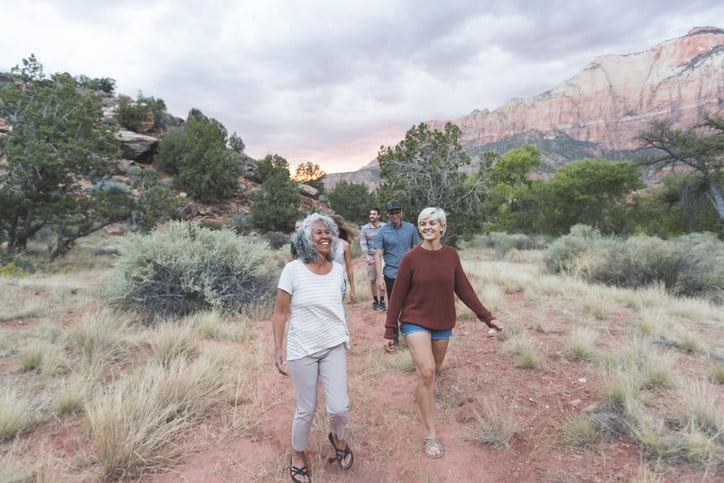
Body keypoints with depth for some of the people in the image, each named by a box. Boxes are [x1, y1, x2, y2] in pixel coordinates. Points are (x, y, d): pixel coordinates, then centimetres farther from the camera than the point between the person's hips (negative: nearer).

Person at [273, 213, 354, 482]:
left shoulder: (338, 270, -2)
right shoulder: (292, 270, -14)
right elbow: (280, 313, -8)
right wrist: (278, 349, -12)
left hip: (334, 347, 3)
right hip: (302, 349, -3)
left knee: (339, 408, 0)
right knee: (306, 410, 9)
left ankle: (338, 438, 36)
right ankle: (298, 456, 38)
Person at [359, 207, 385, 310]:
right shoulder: (364, 228, 2)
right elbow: (363, 243, -2)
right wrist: (367, 257, -13)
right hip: (371, 256, 2)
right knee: (372, 280, 7)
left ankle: (381, 301, 6)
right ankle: (375, 301, 21)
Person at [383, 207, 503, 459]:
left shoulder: (451, 255, -3)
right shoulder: (410, 257, -11)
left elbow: (464, 289, 2)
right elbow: (398, 295, -7)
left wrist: (488, 317, 0)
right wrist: (389, 331, -4)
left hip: (443, 324, 4)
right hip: (415, 322, -3)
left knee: (432, 373, 16)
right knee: (426, 373, -14)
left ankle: (421, 398, 49)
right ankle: (430, 435, -1)